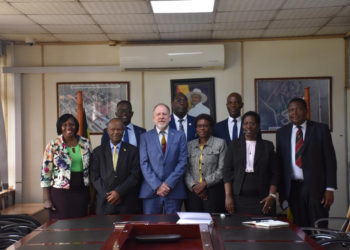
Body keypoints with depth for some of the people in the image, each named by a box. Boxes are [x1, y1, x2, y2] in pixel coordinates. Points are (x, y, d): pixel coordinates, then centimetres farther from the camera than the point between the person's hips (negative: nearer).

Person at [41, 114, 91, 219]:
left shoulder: (85, 143, 7)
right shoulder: (53, 146, -3)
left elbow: (91, 168, 14)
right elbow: (45, 172, -3)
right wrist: (47, 200, -6)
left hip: (81, 191, 3)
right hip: (61, 192, -3)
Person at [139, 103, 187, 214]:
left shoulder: (179, 136, 9)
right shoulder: (145, 137, 8)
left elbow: (182, 162, 1)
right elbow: (144, 164, 1)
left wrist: (169, 183, -9)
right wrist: (157, 185, -10)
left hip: (174, 191, 0)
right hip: (151, 191, 0)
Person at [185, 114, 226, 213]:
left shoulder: (220, 143, 6)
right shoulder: (189, 145, 15)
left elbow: (222, 170, -2)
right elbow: (186, 170, 8)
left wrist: (205, 183, -11)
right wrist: (193, 186, -8)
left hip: (213, 190, -2)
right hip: (193, 191, 2)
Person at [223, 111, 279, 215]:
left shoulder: (267, 146, 9)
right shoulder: (234, 145, 10)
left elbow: (275, 173, 7)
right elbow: (227, 171, 5)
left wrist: (272, 195, -4)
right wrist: (228, 196, -4)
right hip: (238, 198, 0)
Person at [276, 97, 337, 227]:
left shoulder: (321, 129, 2)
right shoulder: (282, 133, 10)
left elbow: (330, 159, 0)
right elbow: (280, 162, 11)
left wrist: (330, 189, -6)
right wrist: (281, 190, 5)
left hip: (316, 187, -2)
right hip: (293, 188, 2)